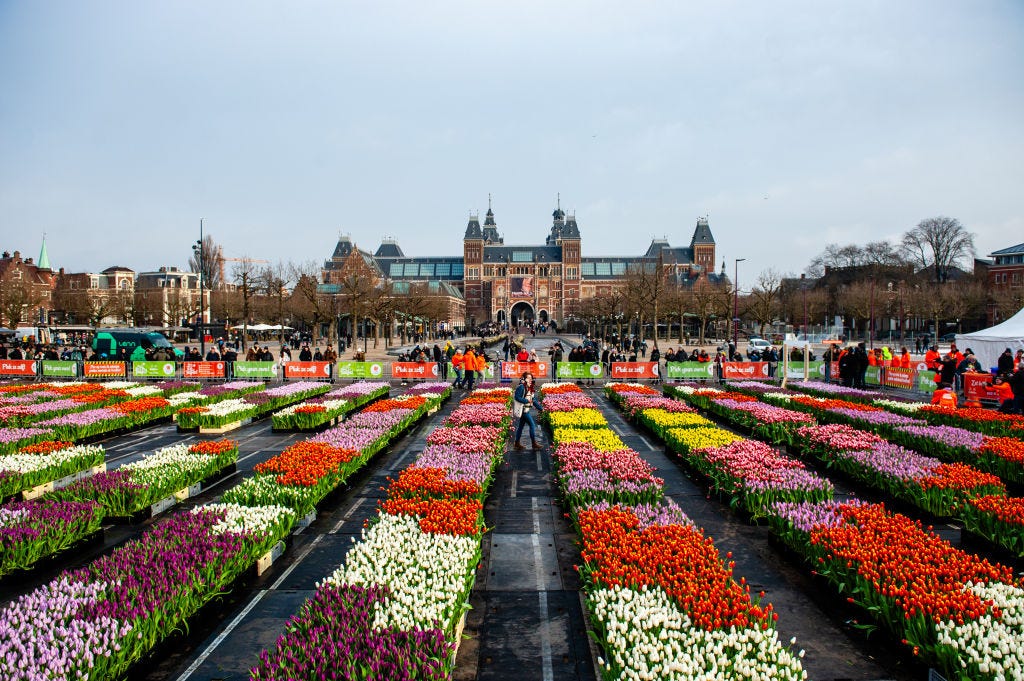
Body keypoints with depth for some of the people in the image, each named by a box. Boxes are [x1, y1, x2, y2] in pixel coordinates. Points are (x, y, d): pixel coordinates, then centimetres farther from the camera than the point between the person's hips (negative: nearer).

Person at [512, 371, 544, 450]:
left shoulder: (529, 388, 11)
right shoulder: (521, 387, -15)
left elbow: (533, 400, 14)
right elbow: (517, 397, -19)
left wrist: (541, 408, 12)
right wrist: (527, 401, -20)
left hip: (526, 410, 9)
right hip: (523, 409, -9)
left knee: (521, 425, 13)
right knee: (532, 424, -8)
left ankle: (517, 443, 20)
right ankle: (534, 444, -3)